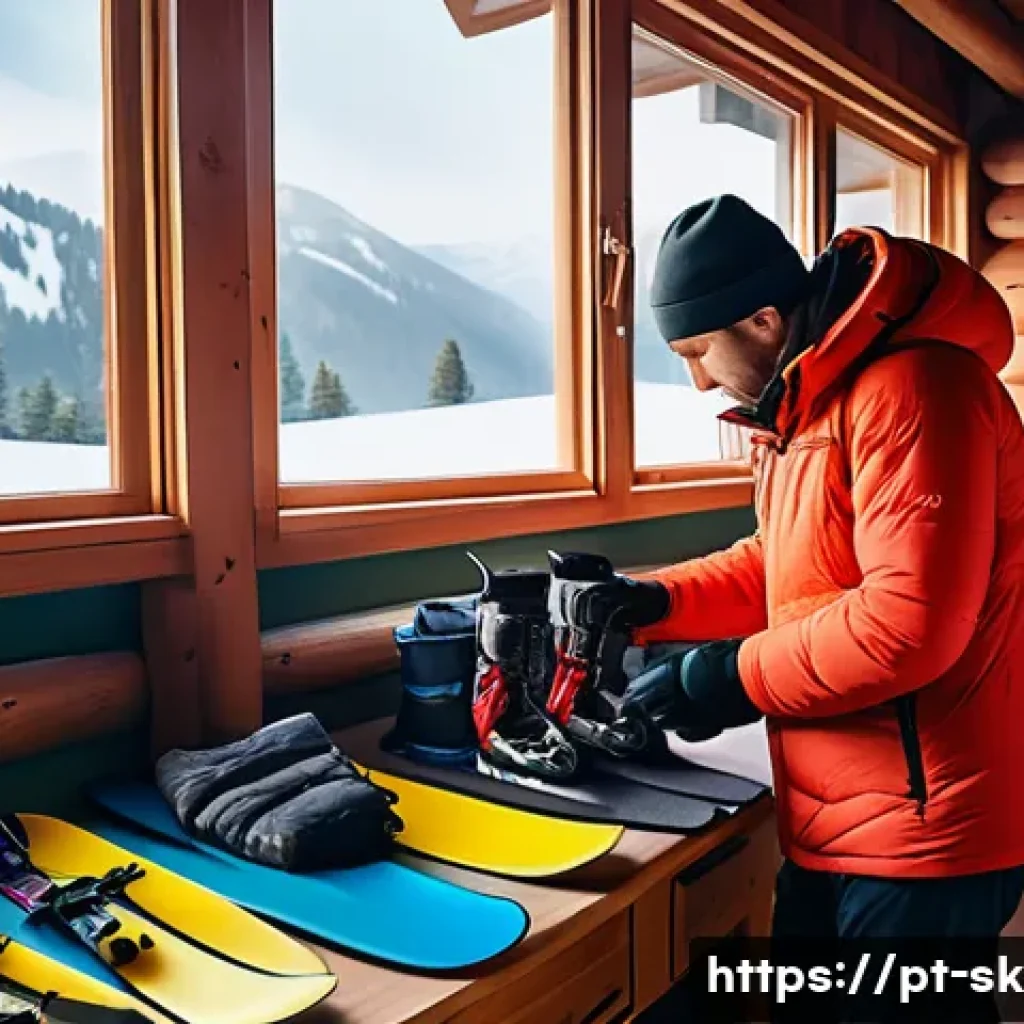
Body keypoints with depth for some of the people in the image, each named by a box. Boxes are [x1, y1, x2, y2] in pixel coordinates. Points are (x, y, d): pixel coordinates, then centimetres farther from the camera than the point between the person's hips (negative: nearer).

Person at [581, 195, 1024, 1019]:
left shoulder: (911, 388, -21)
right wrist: (655, 602, 3)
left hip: (924, 829, -9)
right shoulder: (808, 400, 11)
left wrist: (738, 679, -17)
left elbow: (913, 619, -27)